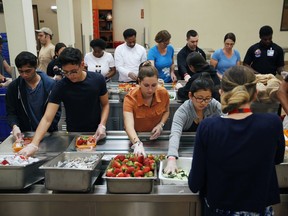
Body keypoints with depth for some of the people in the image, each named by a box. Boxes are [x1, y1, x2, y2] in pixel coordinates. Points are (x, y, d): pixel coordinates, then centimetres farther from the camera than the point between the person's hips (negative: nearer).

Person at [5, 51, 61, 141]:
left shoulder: (50, 84, -4)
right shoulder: (13, 87, 2)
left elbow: (56, 112, -2)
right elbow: (10, 112, 5)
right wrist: (15, 126, -15)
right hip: (24, 134, 2)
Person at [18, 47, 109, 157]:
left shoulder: (97, 79, -14)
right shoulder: (61, 86, -19)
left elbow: (105, 104, -1)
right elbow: (47, 118, -23)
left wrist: (102, 125, -17)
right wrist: (34, 144, -36)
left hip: (96, 134, 1)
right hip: (73, 135, -1)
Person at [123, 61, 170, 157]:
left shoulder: (163, 93, -15)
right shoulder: (130, 98, -25)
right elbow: (129, 125, -38)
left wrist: (161, 125, -12)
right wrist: (137, 144, -55)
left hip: (155, 137, 2)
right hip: (136, 136, -2)